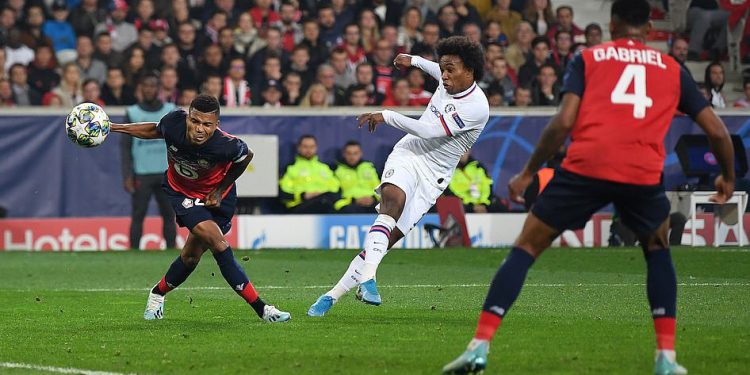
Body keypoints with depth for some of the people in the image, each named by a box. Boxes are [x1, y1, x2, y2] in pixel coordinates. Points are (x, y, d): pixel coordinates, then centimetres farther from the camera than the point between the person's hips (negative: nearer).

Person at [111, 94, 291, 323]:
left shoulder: (226, 145, -34)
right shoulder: (174, 122, -29)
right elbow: (157, 130, -3)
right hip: (182, 191, 0)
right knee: (216, 242, -19)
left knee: (191, 256, 2)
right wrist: (115, 128, -1)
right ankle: (260, 308, -14)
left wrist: (220, 190, -7)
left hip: (215, 195, 0)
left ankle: (158, 292, 36)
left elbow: (246, 156, -9)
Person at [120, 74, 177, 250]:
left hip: (167, 173, 1)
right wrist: (127, 175, -6)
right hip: (141, 174, -1)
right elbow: (125, 146, 3)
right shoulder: (132, 113, 4)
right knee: (138, 215, -1)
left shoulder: (171, 110, 8)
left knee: (169, 215, 1)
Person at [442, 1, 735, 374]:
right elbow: (717, 131, 18)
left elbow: (563, 122, 2)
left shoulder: (587, 58, 15)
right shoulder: (671, 69, 20)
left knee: (525, 249, 11)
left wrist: (528, 173, 10)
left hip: (585, 167, -1)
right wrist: (728, 178, 35)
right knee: (658, 251, 28)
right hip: (643, 175, 1)